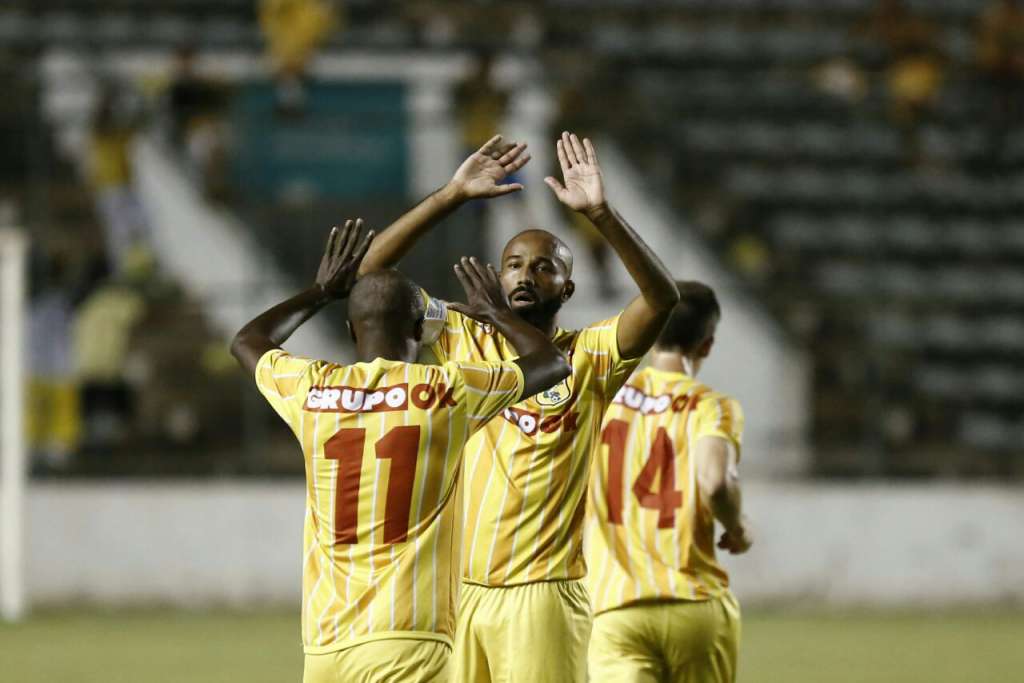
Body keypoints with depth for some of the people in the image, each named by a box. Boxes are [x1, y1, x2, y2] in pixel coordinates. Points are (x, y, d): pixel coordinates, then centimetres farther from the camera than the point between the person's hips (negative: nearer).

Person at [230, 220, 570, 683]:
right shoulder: (446, 392, -1)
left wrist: (321, 292, 41)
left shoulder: (311, 389, 7)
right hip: (409, 643, -5)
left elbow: (246, 342, 31)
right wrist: (498, 313, 34)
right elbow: (554, 363, 17)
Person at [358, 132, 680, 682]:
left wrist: (599, 213, -23)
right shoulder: (464, 343, 9)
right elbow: (371, 272, 3)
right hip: (454, 589, 2)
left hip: (542, 595, -2)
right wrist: (453, 196, -5)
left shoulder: (588, 358, 3)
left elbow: (661, 297, -13)